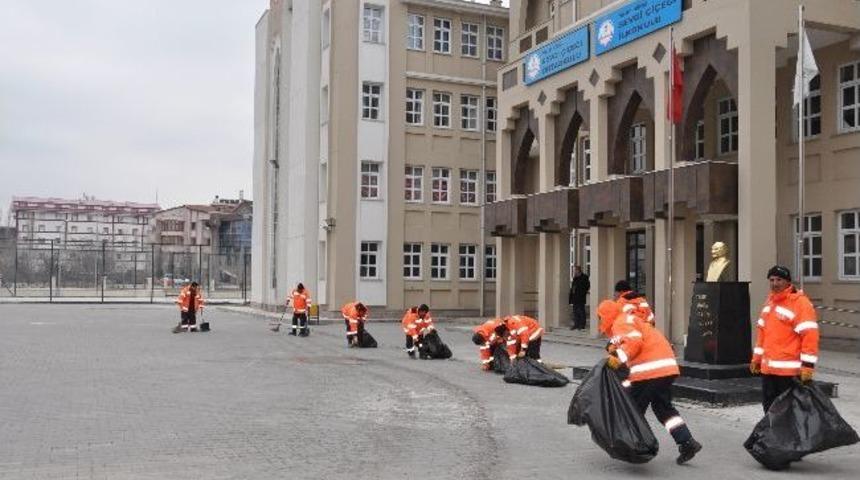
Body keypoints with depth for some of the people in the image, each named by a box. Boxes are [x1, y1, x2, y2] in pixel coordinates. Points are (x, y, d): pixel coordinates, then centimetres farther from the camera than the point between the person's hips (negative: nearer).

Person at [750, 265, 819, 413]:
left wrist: (807, 365, -21)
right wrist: (757, 357, 22)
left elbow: (809, 335, -17)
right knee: (769, 406, 14)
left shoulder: (800, 302, -11)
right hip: (768, 368, 8)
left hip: (790, 370, -8)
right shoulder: (770, 301, 16)